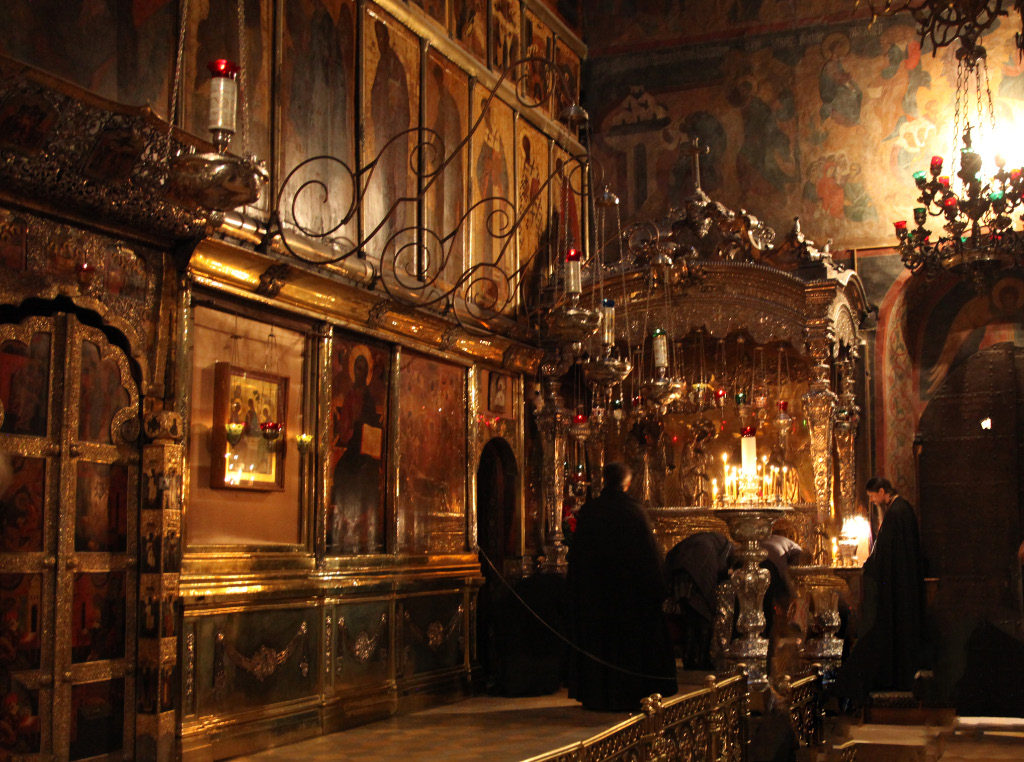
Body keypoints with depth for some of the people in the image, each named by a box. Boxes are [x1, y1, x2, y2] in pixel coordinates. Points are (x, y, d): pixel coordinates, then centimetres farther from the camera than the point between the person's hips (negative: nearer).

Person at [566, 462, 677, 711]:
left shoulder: (587, 511, -3)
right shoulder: (633, 511, -10)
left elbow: (576, 552, 3)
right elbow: (650, 553, -9)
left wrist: (574, 588, 12)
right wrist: (657, 589, -2)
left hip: (594, 590, 3)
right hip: (629, 589, -3)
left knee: (596, 642, 11)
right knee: (631, 643, 8)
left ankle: (595, 696, 15)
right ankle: (631, 694, 11)